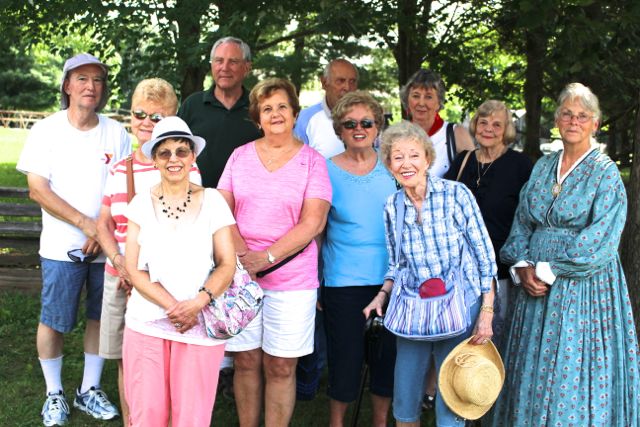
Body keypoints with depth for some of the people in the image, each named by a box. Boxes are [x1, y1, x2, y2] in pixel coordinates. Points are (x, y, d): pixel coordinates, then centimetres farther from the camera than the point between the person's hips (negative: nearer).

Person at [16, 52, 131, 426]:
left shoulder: (117, 133, 3)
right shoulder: (47, 130, -2)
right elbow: (38, 190, -7)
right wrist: (86, 224, -15)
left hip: (108, 246, 2)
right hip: (63, 247, -2)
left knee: (102, 317, 9)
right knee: (54, 321, 4)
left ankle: (90, 390, 25)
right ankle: (54, 394, 21)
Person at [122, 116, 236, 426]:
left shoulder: (212, 201, 2)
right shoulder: (142, 203, 5)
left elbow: (227, 264, 0)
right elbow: (133, 268, 0)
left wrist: (199, 302, -18)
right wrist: (172, 306, -12)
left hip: (200, 326, -1)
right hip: (146, 323, 1)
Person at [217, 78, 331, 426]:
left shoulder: (312, 161, 0)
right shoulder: (241, 155, 8)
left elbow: (313, 223, -8)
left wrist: (265, 258, -15)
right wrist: (242, 255, -12)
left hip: (292, 278, -2)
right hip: (241, 275, 2)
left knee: (281, 367, 3)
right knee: (246, 361, 8)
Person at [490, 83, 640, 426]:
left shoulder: (605, 172, -6)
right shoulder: (542, 167, 11)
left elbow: (600, 240, -14)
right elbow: (521, 224, 10)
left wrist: (548, 270, -15)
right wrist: (522, 266, -7)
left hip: (583, 288, -5)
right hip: (536, 284, 5)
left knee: (573, 377, 0)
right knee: (533, 371, 11)